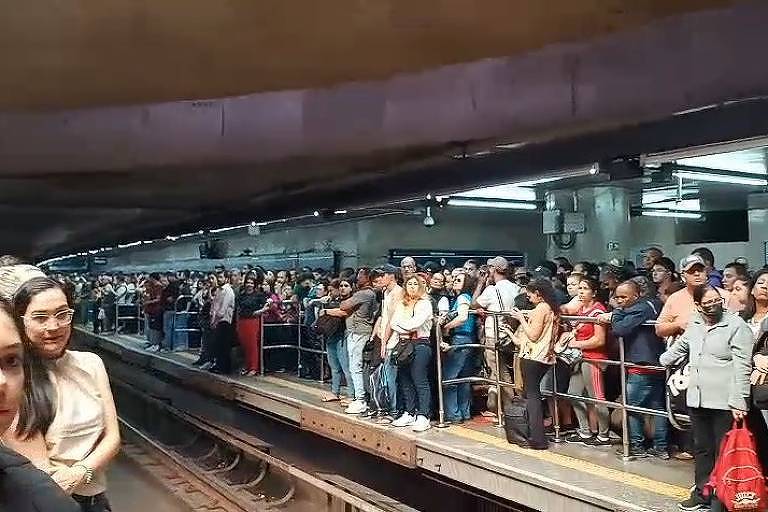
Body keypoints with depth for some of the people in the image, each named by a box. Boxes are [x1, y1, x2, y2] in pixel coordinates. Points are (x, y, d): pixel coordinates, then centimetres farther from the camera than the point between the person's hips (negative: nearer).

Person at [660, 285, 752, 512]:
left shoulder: (736, 325, -11)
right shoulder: (695, 324, 9)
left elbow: (742, 367, -15)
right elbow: (680, 346, 29)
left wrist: (739, 401, -19)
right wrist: (661, 361, 38)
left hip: (724, 403, -6)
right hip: (697, 399, 6)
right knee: (702, 449, 16)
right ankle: (702, 493, 29)